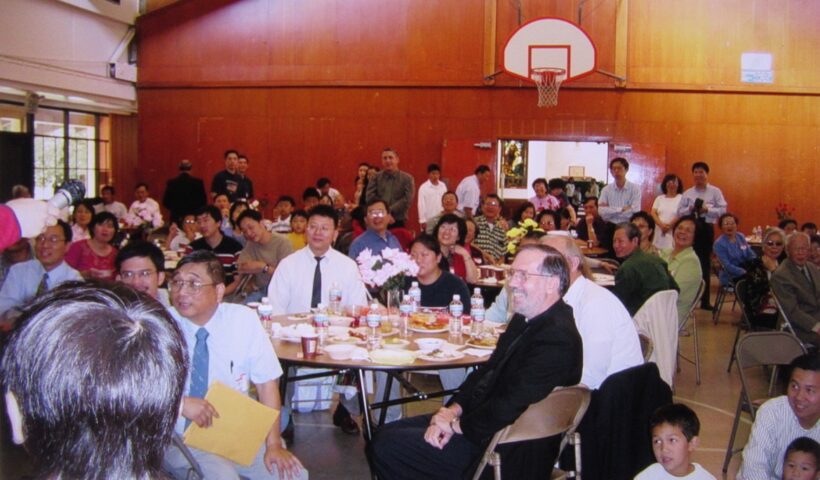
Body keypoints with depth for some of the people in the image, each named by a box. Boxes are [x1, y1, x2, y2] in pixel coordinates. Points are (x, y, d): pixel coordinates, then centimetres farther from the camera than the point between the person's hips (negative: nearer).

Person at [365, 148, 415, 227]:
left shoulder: (407, 178, 4)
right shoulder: (375, 177, 8)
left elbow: (407, 200, -5)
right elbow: (370, 198, -1)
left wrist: (389, 211, -12)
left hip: (398, 222, -1)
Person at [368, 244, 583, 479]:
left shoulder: (557, 339, -24)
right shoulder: (524, 320, 7)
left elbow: (511, 407, -27)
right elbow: (487, 371, 13)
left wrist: (457, 424, -14)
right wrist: (455, 409, -2)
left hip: (510, 454, -9)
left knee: (384, 446, -10)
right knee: (386, 433, 9)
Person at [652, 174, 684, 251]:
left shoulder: (681, 198, 3)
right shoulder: (659, 198, 15)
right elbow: (653, 213, 6)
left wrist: (669, 226, -13)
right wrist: (661, 225, -10)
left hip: (674, 232, -4)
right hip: (660, 231, 4)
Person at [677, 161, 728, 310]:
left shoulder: (715, 192, 3)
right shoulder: (687, 193, 10)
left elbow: (723, 210, -4)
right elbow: (680, 212, 8)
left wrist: (708, 209, -17)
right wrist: (690, 209, -11)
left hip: (707, 228, -2)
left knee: (705, 262, 3)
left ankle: (705, 300, 9)